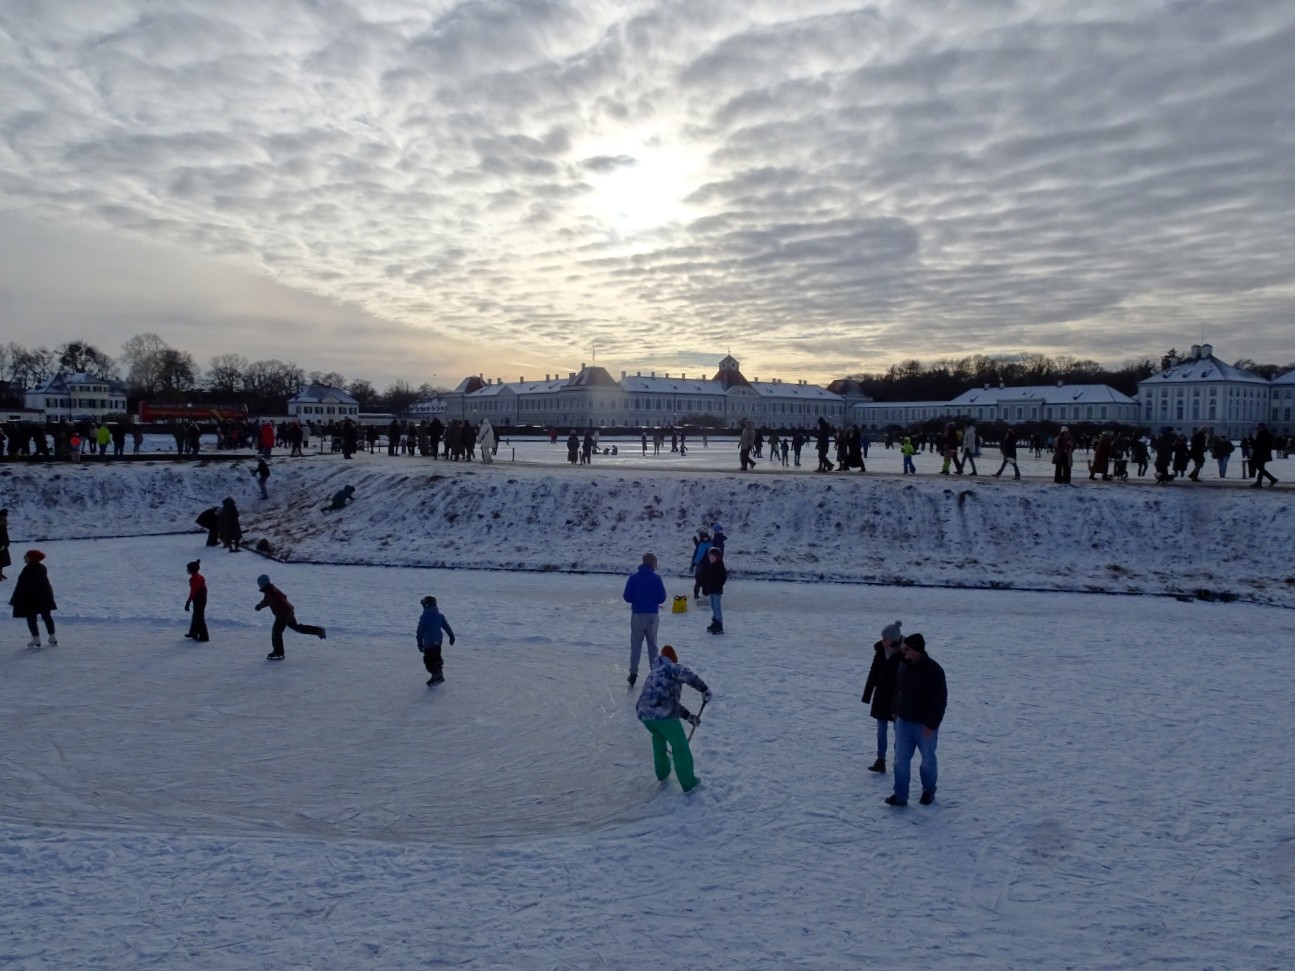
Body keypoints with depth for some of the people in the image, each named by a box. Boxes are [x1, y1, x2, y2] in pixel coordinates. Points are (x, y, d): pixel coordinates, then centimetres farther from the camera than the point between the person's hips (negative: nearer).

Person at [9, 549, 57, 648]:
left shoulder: (28, 569, -19)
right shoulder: (42, 567, 5)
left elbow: (21, 585, -17)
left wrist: (15, 600, -11)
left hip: (31, 598, -7)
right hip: (44, 595, 7)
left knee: (31, 618, 4)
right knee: (47, 616, 13)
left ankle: (36, 639, 2)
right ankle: (52, 637, 15)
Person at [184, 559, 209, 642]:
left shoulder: (193, 579, -18)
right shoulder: (201, 577, 11)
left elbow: (193, 592, -22)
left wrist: (188, 602, -20)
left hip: (198, 601, -10)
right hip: (203, 599, 10)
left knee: (199, 618, -5)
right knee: (196, 617, 22)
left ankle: (204, 637, -4)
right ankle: (193, 633, 35)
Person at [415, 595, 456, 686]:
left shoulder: (424, 617, -9)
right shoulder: (440, 615, 5)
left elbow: (420, 631, -8)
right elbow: (446, 626, 9)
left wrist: (420, 642, -2)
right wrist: (451, 636, 17)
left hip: (428, 642, -6)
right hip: (438, 641, 6)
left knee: (428, 660, -1)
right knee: (436, 658, 20)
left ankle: (436, 675, -12)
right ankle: (439, 675, 25)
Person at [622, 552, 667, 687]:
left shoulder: (633, 577, -7)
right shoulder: (656, 578, -10)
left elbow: (626, 597, -6)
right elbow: (662, 598, -7)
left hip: (637, 615, 0)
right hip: (652, 616, 0)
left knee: (635, 645, 10)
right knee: (652, 645, 14)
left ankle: (633, 674, 8)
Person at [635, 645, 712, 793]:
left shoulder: (654, 674, 29)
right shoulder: (671, 668, 6)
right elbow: (688, 675, -17)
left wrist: (688, 716, 27)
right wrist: (704, 690, -7)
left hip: (643, 713, 8)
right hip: (663, 715, -7)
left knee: (658, 737, 36)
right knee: (680, 746, 10)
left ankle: (662, 773, 45)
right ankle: (689, 784, 18)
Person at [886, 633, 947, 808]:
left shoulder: (934, 671, -21)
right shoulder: (903, 665, -2)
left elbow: (940, 700, -19)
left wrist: (931, 725, -19)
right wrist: (896, 711, 15)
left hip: (925, 725, -5)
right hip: (903, 722, 5)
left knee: (928, 760, 13)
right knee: (901, 759, 2)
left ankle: (928, 791, 33)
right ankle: (900, 795, 7)